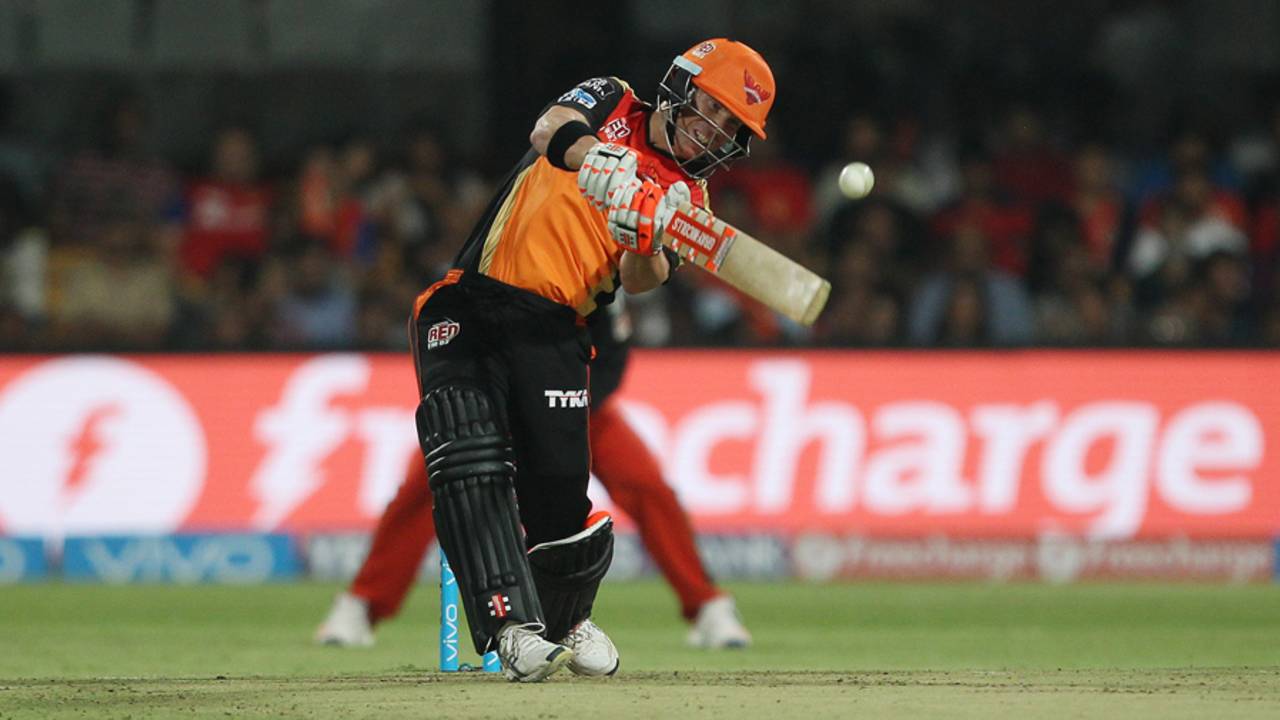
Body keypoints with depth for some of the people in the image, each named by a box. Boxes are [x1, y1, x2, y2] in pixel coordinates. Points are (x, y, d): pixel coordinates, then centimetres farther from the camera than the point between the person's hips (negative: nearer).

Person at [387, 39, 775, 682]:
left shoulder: (686, 199, 14)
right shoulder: (612, 106, 11)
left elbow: (641, 281, -5)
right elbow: (551, 129, -14)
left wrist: (646, 245, -29)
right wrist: (600, 161, -35)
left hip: (550, 332, 2)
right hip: (465, 309, -2)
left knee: (560, 499, -8)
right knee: (470, 459, -23)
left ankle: (567, 621, 22)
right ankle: (512, 625, -27)